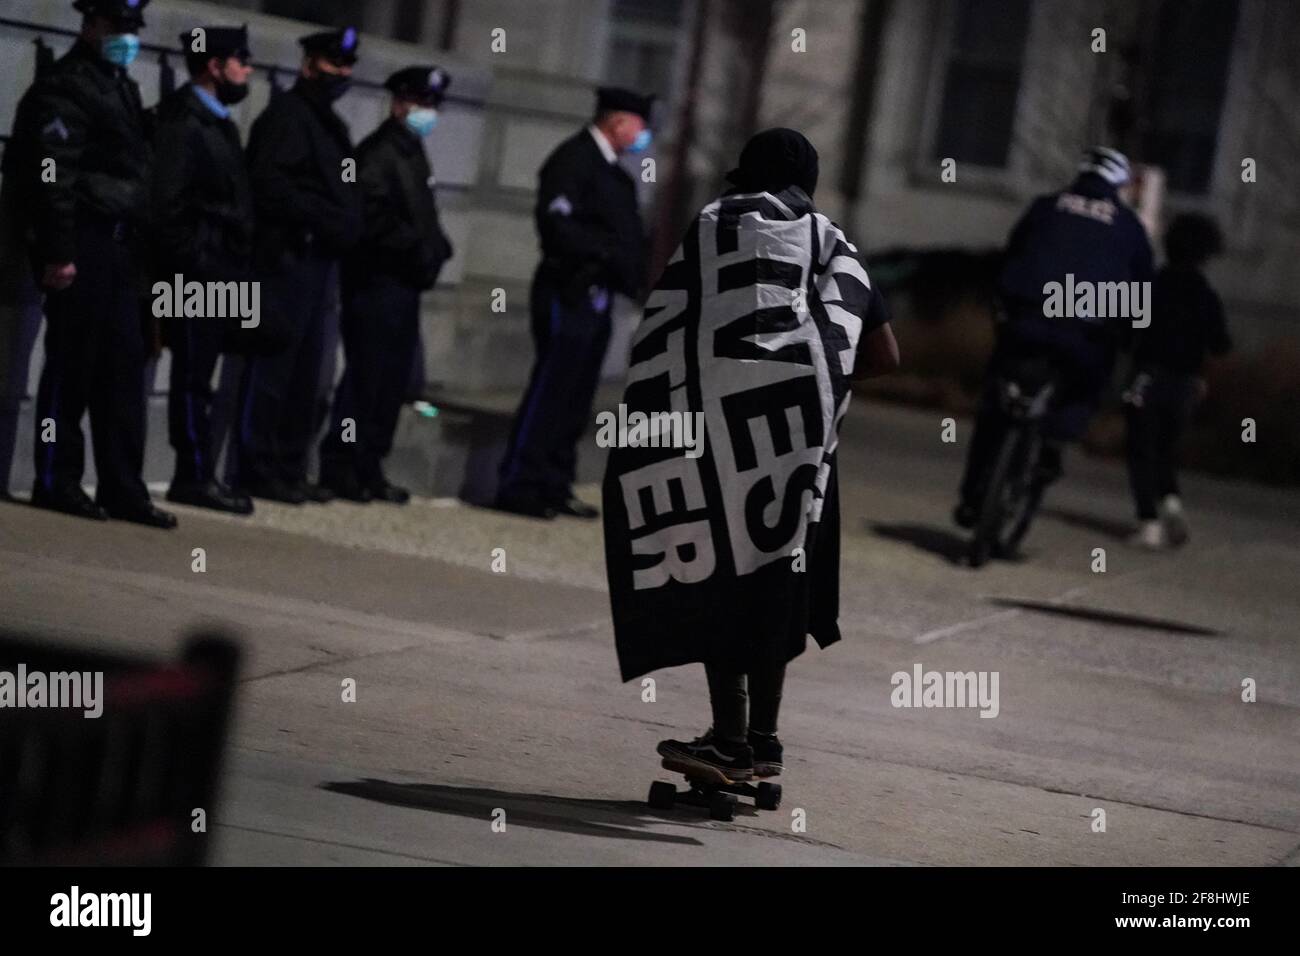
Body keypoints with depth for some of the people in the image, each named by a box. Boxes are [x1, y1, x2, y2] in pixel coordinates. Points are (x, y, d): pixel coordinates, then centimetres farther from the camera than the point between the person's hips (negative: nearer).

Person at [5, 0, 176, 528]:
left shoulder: (123, 89, 19)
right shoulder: (64, 87, -9)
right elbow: (54, 177, -16)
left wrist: (139, 249, 18)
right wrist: (58, 255, -21)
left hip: (121, 247, 9)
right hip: (82, 246, -9)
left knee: (124, 365, 6)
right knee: (73, 366, -4)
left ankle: (122, 488, 9)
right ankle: (57, 482, 3)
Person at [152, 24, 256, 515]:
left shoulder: (219, 122, 18)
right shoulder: (183, 122, -11)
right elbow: (167, 200, -17)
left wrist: (239, 263, 13)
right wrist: (191, 262, -17)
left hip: (223, 272, 9)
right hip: (196, 273, -9)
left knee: (198, 377, 10)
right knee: (193, 376, -4)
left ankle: (197, 474, 12)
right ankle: (195, 476, -2)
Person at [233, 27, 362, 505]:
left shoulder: (331, 125, 21)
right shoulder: (286, 116, -8)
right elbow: (272, 186, -18)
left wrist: (346, 226, 9)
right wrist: (325, 221, -20)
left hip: (320, 262, 9)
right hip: (288, 256, -9)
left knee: (305, 374, 10)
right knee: (274, 368, -7)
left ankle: (289, 470, 14)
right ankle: (258, 471, -4)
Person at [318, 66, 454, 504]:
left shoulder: (413, 153, 20)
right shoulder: (377, 152, -11)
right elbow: (374, 217, -21)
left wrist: (436, 248, 8)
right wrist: (419, 248, -21)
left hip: (404, 284, 9)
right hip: (377, 282, -9)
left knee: (392, 381, 9)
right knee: (367, 376, -8)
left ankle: (368, 468, 14)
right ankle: (342, 468, -4)